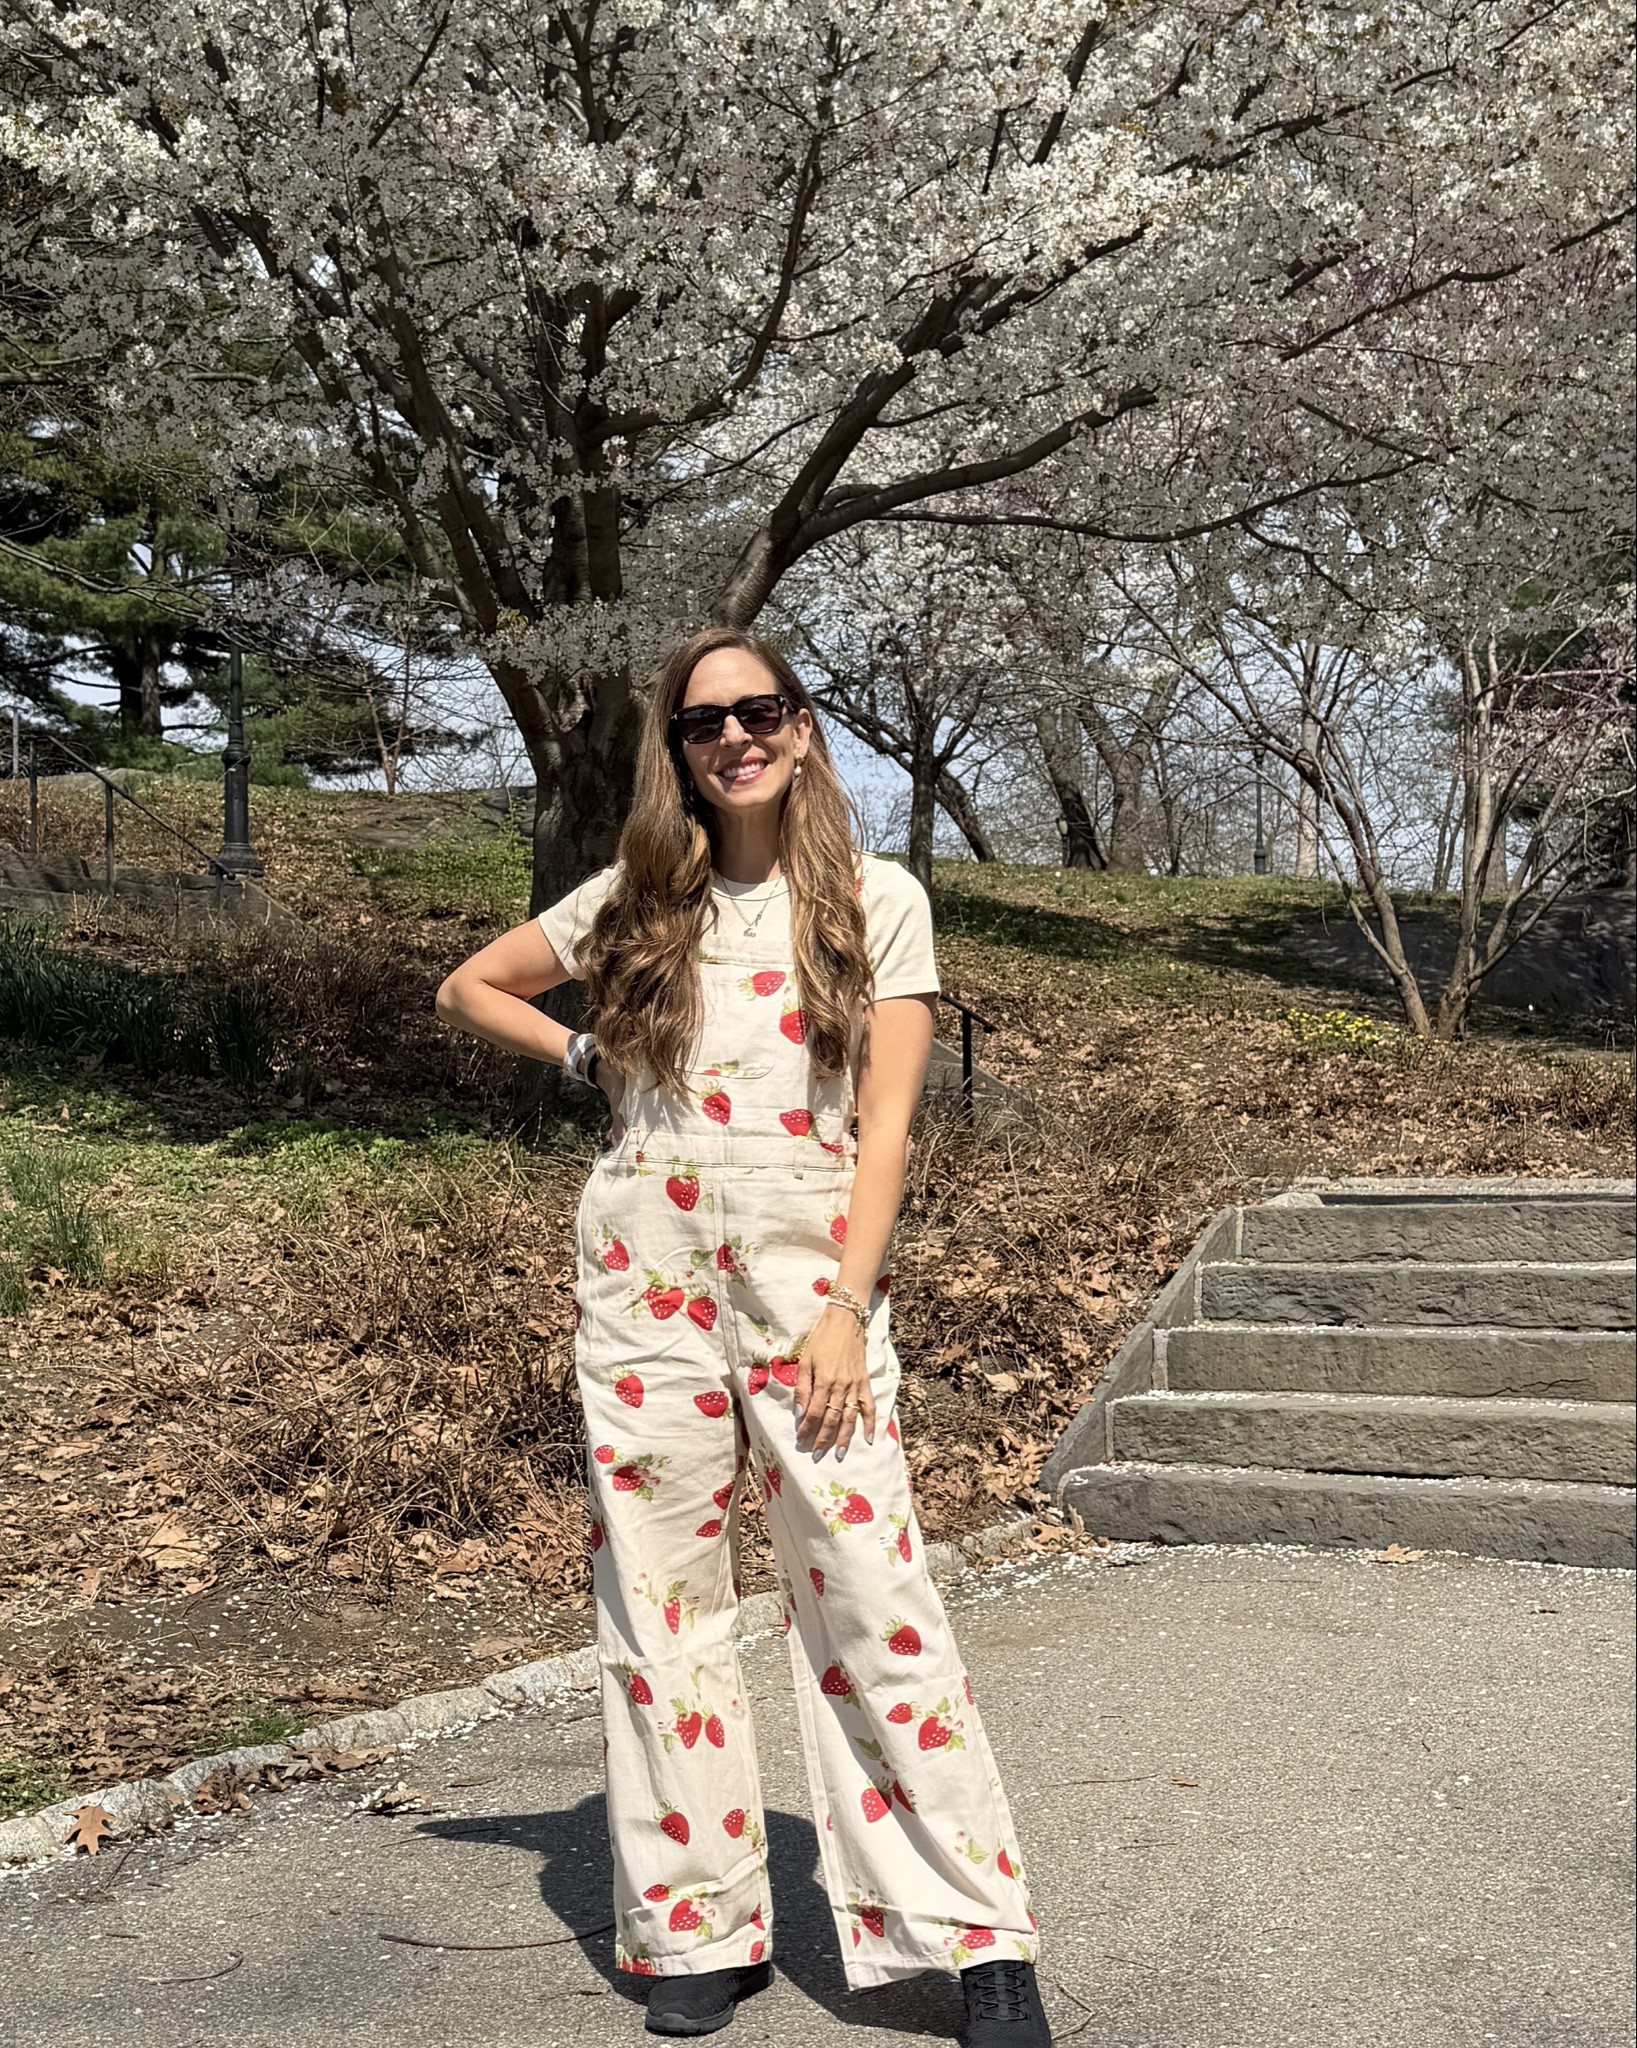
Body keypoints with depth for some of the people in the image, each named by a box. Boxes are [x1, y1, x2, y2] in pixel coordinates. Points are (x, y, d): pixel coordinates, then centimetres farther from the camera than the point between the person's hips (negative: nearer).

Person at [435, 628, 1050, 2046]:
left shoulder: (879, 900, 2)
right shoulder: (637, 901, 8)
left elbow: (885, 1124, -3)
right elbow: (470, 989, 22)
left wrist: (848, 1309, -12)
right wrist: (590, 1060, 8)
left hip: (809, 1273, -2)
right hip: (646, 1276, 3)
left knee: (871, 1598, -6)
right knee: (664, 1601, 7)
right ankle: (703, 1929, 21)